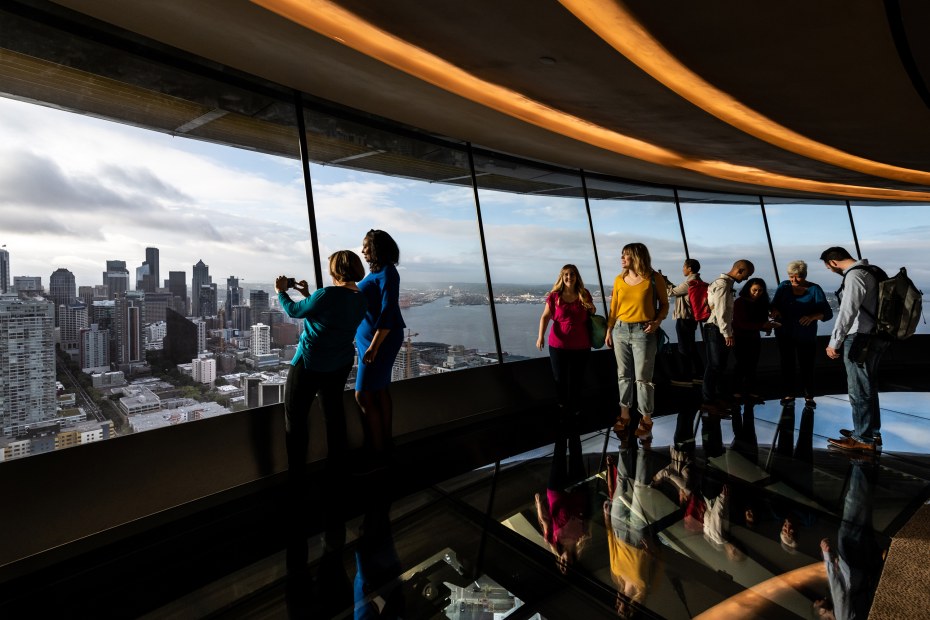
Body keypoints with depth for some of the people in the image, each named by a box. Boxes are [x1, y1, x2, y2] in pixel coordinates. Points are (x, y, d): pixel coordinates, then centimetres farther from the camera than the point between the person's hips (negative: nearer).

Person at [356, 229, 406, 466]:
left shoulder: (387, 273, -15)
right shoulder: (376, 272, 13)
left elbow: (387, 312, -22)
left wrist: (374, 346, -25)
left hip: (380, 339, -10)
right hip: (368, 336, 10)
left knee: (364, 395, -8)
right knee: (380, 391, 15)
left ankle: (377, 453, 2)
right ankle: (386, 442, 26)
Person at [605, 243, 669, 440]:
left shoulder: (654, 278, -5)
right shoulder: (619, 279, 6)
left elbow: (664, 304, 4)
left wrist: (657, 321, -13)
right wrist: (609, 330, 11)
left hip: (643, 332, -4)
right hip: (621, 330, 4)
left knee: (643, 378, 0)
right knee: (623, 375, 10)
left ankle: (646, 419, 13)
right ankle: (624, 414, 22)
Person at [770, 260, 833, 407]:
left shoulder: (814, 290, -7)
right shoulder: (784, 286, -1)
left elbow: (828, 313, -10)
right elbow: (774, 304, 5)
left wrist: (813, 316, -30)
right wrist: (775, 310, -19)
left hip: (806, 337, -2)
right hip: (784, 334, 2)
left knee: (806, 366, 3)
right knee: (787, 365, 8)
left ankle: (809, 397, 18)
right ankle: (789, 394, 20)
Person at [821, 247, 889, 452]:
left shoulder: (854, 276, -17)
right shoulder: (870, 271, 12)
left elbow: (847, 311, -23)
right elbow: (866, 306, 15)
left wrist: (834, 342, -22)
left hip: (861, 339, -10)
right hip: (874, 336, 10)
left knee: (859, 390, 0)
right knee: (868, 386, 20)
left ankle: (863, 439, 9)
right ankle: (872, 431, 32)